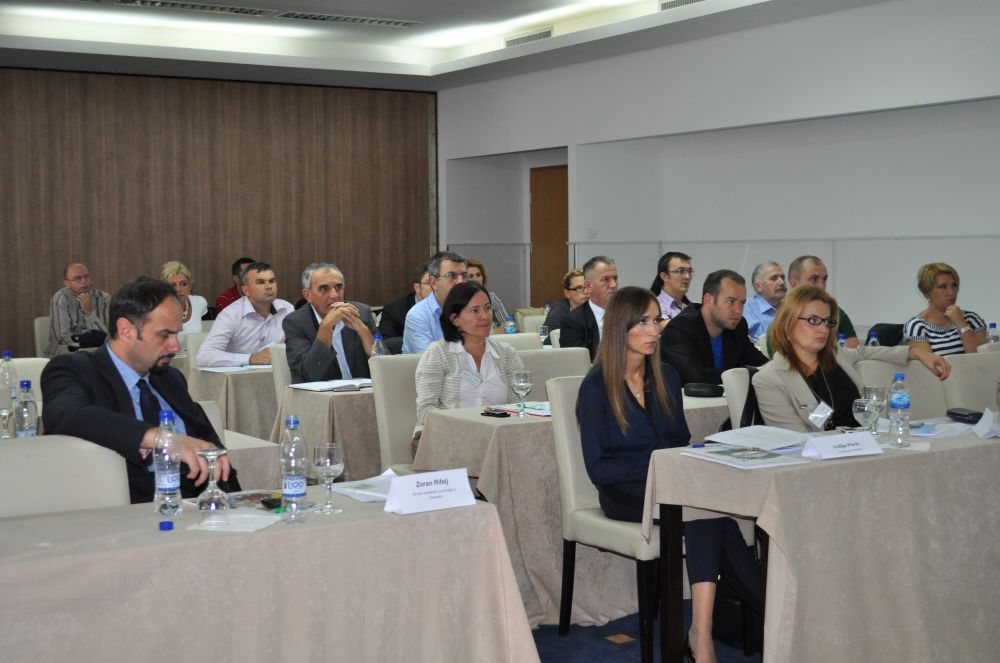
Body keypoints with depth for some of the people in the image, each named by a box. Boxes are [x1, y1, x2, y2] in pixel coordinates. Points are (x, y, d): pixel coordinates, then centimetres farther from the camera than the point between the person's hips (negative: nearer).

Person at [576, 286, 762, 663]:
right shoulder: (596, 387, -5)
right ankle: (770, 613, -29)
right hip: (625, 494, -5)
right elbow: (598, 468, -8)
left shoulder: (666, 378, 12)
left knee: (707, 512, -32)